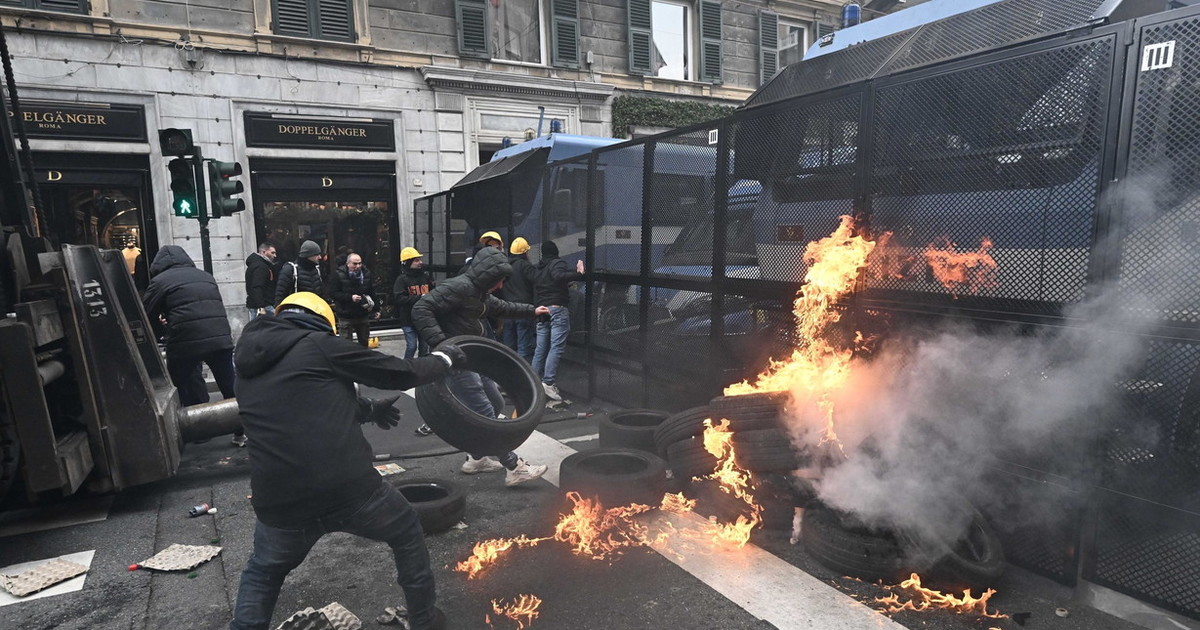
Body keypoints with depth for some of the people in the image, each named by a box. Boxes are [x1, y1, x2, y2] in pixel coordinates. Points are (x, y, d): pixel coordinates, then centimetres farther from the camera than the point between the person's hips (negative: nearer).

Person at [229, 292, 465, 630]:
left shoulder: (248, 367, 18)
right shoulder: (319, 343, -1)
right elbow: (400, 372, 3)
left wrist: (368, 410, 41)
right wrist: (445, 359, 20)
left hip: (279, 503, 5)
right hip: (351, 490, -4)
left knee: (262, 573, 34)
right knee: (407, 533, 25)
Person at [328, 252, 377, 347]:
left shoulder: (367, 274, 2)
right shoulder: (338, 275, -10)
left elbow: (373, 293, 8)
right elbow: (333, 293, -12)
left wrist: (375, 309, 5)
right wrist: (350, 297, -22)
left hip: (363, 315, 4)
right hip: (346, 317, -4)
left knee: (364, 342, 17)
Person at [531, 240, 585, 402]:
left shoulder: (538, 268, 19)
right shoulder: (557, 263, -2)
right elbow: (559, 276, -23)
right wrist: (578, 274, -25)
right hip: (557, 308, -7)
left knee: (541, 348, 10)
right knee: (556, 347, -10)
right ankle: (549, 382, -19)